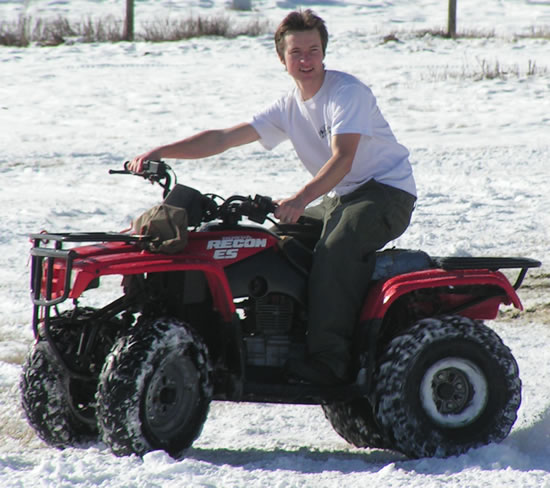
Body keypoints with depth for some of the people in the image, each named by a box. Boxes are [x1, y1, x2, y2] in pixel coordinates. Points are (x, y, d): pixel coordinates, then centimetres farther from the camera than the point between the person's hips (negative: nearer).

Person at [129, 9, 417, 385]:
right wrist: (161, 152, -9)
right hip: (342, 197, 9)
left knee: (334, 249, -32)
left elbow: (343, 159, -29)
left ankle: (329, 361, -35)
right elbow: (224, 138, 3)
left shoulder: (348, 92, -16)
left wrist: (301, 199, -44)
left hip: (388, 192, -9)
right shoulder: (289, 108, 7)